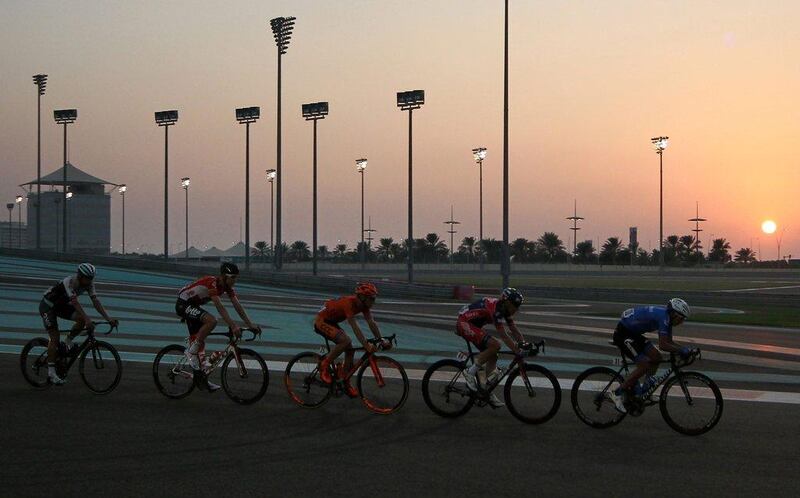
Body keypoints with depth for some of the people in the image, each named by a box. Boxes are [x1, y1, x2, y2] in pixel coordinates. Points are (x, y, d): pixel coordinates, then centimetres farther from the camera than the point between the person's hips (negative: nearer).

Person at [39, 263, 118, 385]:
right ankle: (51, 373, -8)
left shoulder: (88, 283, -13)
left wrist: (109, 319, -26)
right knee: (55, 338, -13)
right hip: (48, 305, -7)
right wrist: (88, 320, -53)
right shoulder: (71, 282, -33)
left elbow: (96, 302, -16)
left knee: (82, 320, -17)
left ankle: (68, 342, 6)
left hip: (61, 305, 7)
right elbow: (75, 302, -43)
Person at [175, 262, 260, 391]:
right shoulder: (212, 283, -29)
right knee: (211, 320, -30)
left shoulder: (227, 286, -3)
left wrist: (251, 325, -11)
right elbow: (220, 307, -37)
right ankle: (191, 351, -16)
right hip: (183, 304, -9)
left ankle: (201, 380, 14)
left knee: (199, 340, 8)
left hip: (192, 306, 9)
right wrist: (233, 326, -43)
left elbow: (238, 306, -3)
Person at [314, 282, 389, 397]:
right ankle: (324, 365, -13)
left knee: (350, 349, 1)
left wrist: (382, 340, -13)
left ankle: (346, 384, 12)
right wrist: (366, 345, -41)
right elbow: (354, 326, -38)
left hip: (331, 322, 9)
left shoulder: (363, 305, -7)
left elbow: (371, 323, -6)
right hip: (321, 322, -9)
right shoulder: (349, 303, -32)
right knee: (345, 340, -29)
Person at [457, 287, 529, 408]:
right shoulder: (495, 309, -27)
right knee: (495, 345, -25)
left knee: (492, 357, 5)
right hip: (464, 323, -10)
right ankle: (470, 372, -15)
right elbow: (504, 336, -31)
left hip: (473, 326, 10)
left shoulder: (505, 309, 2)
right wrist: (518, 353, -33)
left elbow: (514, 330, 4)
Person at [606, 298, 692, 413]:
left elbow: (669, 342, 11)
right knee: (644, 366, -14)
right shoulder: (663, 317, -25)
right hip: (622, 334, -10)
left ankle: (645, 391, 13)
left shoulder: (667, 317, 5)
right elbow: (663, 345, -31)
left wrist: (684, 348, -4)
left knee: (656, 357, 3)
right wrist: (681, 350, -25)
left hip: (633, 334, 10)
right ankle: (616, 393, -7)